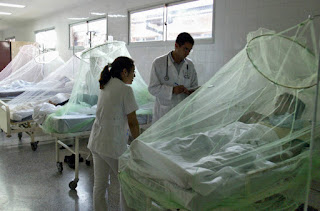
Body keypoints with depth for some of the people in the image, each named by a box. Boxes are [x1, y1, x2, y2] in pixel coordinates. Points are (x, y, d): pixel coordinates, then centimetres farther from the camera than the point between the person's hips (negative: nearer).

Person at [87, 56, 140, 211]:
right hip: (113, 143, -8)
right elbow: (132, 122, -10)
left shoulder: (104, 86, 11)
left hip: (96, 141, 8)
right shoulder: (125, 89, -12)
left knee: (99, 184, 14)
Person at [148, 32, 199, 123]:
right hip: (163, 112, -3)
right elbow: (152, 88, -6)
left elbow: (194, 86, 16)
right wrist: (172, 90, -20)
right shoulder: (158, 63, -3)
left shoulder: (190, 65, 9)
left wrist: (190, 92, -8)